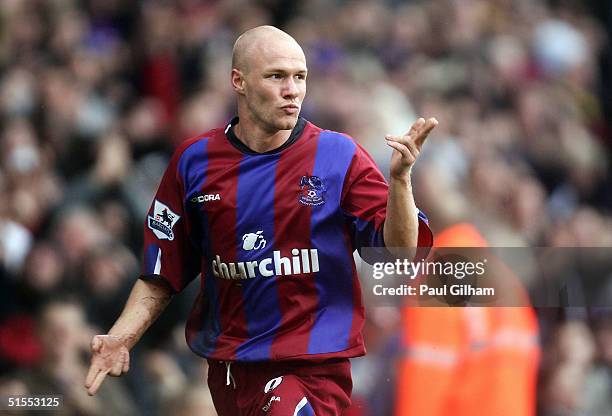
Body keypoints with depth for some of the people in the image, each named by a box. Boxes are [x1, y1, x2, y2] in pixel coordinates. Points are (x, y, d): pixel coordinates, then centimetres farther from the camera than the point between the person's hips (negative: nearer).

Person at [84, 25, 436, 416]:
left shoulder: (339, 156, -2)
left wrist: (400, 178, -22)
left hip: (311, 366, -3)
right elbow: (162, 272, 12)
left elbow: (401, 251, -8)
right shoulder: (195, 161, 5)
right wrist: (122, 336, 0)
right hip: (226, 368, 3)